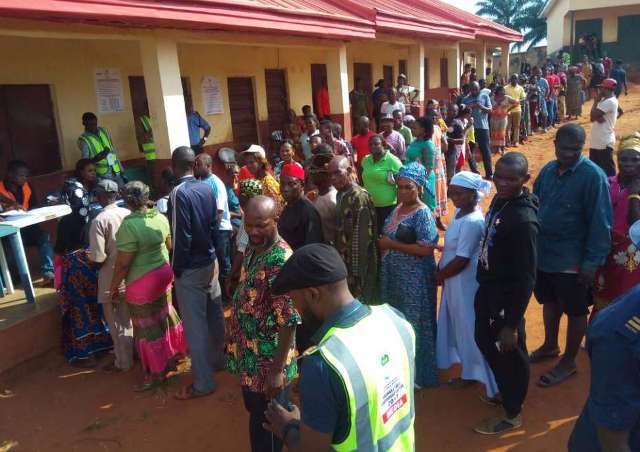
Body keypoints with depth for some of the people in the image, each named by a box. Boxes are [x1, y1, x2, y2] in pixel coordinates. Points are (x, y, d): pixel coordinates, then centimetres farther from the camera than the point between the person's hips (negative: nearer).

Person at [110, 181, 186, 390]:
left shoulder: (129, 225, -24)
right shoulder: (160, 217, -2)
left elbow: (123, 264, -20)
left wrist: (113, 287, -7)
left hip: (142, 283, -7)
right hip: (164, 273, 7)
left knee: (148, 326, 6)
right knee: (165, 314, 22)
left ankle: (157, 373, 19)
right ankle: (172, 355, 40)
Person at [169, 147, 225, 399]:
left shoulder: (179, 193, -18)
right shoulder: (207, 188, 1)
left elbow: (181, 236, -19)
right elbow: (215, 225, 7)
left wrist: (176, 268, -8)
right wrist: (211, 251, 15)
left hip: (190, 269, -7)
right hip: (210, 262, 7)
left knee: (195, 325, 1)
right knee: (215, 315, 20)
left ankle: (203, 382, 10)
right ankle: (217, 359, 39)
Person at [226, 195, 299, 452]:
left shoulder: (281, 261, -28)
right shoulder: (252, 248, 0)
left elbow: (289, 322, -27)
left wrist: (277, 370, -23)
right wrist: (232, 331, 17)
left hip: (267, 360, -8)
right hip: (248, 354, 9)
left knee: (266, 424, 12)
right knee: (255, 411, 26)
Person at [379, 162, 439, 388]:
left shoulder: (422, 214, -16)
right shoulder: (397, 209, 8)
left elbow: (426, 249, -24)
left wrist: (392, 245, -21)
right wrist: (382, 244, 1)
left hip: (415, 279, -8)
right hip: (393, 277, 8)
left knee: (414, 324, 5)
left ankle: (419, 373, 23)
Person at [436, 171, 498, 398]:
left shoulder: (472, 222, -26)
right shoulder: (459, 212, 3)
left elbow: (461, 261, -24)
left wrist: (439, 276, -11)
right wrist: (440, 270, 5)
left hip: (466, 283, -10)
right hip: (453, 281, 10)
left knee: (468, 327, 7)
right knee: (458, 325, 22)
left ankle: (472, 373, 26)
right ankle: (469, 370, 41)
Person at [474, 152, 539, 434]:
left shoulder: (523, 220, -28)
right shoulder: (499, 200, -2)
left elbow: (526, 279, -24)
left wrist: (512, 324, -20)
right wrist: (484, 288, 17)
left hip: (506, 299, -9)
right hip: (488, 291, 9)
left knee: (510, 355, 11)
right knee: (485, 342, 24)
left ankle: (512, 413, 35)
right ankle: (506, 392, 49)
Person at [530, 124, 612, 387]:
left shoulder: (593, 176, -18)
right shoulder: (548, 170, 2)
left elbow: (600, 223, -18)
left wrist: (593, 262, -18)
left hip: (572, 259, -6)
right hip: (542, 253, 6)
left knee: (575, 311, 11)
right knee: (550, 302, 23)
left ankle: (568, 362, 28)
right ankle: (550, 346, 44)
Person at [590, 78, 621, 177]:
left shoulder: (610, 102, -18)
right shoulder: (605, 100, 13)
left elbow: (593, 115, -20)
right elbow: (593, 117, 8)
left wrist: (596, 101, -7)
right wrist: (598, 117, -15)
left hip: (604, 142, -10)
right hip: (597, 141, 10)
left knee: (608, 169, -3)